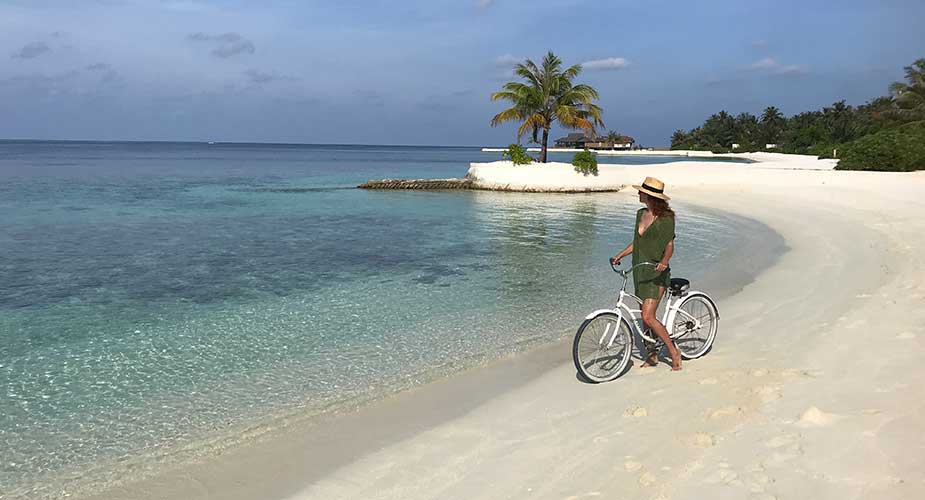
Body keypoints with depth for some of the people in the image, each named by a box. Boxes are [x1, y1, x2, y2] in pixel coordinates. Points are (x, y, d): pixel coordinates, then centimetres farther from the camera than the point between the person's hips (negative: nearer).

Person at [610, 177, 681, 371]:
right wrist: (619, 255, 11)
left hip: (656, 273, -7)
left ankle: (674, 351, 1)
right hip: (639, 270, 8)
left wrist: (664, 261, -31)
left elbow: (670, 246, -12)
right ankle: (651, 354, 24)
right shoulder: (641, 214, 10)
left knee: (648, 317, -14)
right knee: (645, 315, 11)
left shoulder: (666, 217, -11)